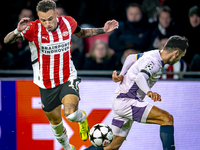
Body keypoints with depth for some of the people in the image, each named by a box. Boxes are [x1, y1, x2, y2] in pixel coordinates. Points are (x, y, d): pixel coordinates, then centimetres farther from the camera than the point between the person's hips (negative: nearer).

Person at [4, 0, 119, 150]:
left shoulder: (68, 23, -9)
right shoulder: (33, 29, -17)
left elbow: (81, 33, 15)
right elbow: (7, 41, -21)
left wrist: (103, 30, 7)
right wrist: (18, 31, -41)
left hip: (68, 78, -1)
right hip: (46, 85, 1)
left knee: (71, 114, -25)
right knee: (55, 120, 15)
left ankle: (82, 118, 13)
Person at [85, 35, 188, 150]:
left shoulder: (153, 54, 10)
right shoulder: (154, 62, -20)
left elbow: (131, 58, 26)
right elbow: (140, 77, -38)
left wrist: (122, 75, 23)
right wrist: (149, 92, -54)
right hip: (126, 102, -10)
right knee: (167, 118, -21)